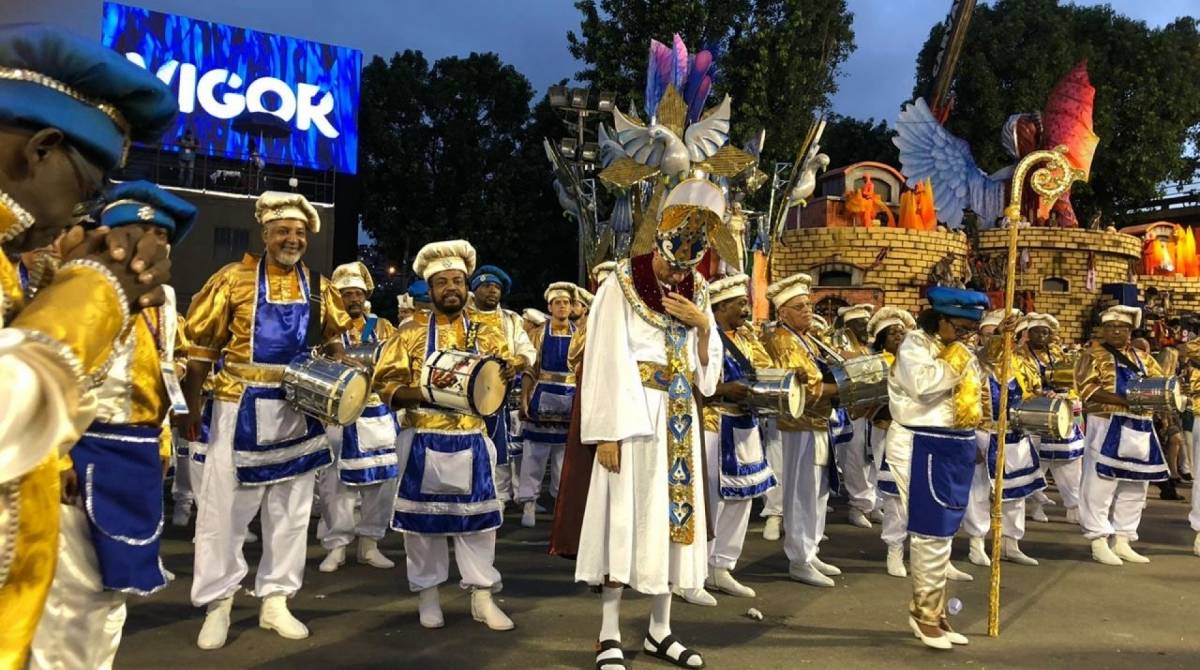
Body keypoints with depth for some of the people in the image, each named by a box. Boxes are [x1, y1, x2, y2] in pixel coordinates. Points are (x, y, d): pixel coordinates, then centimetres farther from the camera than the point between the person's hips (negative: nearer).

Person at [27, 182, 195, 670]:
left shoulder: (162, 297, 14)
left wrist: (161, 443, 18)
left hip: (139, 456, 8)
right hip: (86, 453, -8)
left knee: (114, 579, 16)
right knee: (74, 587, -2)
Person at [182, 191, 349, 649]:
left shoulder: (320, 289, 5)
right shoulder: (234, 280, -5)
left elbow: (336, 345, 16)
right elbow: (201, 345, -3)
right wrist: (192, 404, -6)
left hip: (300, 413, 4)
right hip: (243, 409, -4)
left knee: (291, 510, 10)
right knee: (226, 507, 2)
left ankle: (275, 601, 22)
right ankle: (217, 604, 15)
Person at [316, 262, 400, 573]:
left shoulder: (382, 326, 10)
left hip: (377, 415, 2)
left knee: (382, 480, 3)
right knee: (336, 483, -1)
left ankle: (369, 544, 15)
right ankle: (336, 546, 10)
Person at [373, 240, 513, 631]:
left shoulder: (486, 332, 7)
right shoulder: (411, 331, 1)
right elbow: (387, 385, -3)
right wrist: (425, 392, -19)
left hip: (472, 441, 1)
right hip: (423, 442, -1)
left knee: (478, 517, 3)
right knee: (423, 517, 4)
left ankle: (483, 597, 12)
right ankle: (428, 596, 18)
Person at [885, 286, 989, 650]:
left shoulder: (962, 351, 14)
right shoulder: (915, 343, -10)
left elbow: (973, 392, 23)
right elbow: (923, 384, -28)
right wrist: (954, 363, -15)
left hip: (956, 449, 8)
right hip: (923, 448, -8)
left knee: (940, 532, 13)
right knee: (932, 533, -6)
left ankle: (928, 610, 24)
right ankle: (926, 614, 8)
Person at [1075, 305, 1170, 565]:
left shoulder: (1142, 358, 19)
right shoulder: (1093, 356, 0)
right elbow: (1088, 389, -13)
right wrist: (1125, 401, -22)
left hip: (1140, 428, 6)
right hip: (1107, 427, -6)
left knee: (1133, 488, 10)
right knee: (1101, 484, -6)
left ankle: (1122, 541, 19)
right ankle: (1099, 543, 1)